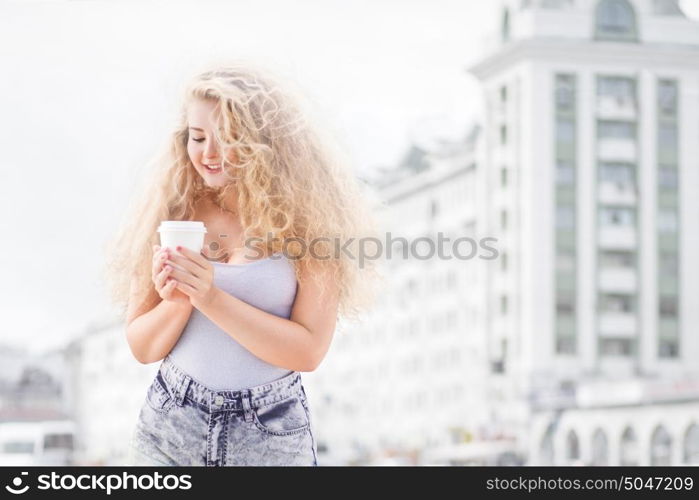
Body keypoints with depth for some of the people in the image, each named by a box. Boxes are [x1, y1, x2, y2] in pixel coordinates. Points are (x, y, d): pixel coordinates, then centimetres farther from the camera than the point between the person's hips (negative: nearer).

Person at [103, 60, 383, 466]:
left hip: (271, 436, -2)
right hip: (170, 429, 2)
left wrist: (212, 299, -21)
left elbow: (308, 351, -13)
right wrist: (176, 302, -16)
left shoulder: (307, 217, -8)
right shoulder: (175, 212, 0)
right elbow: (143, 348, 3)